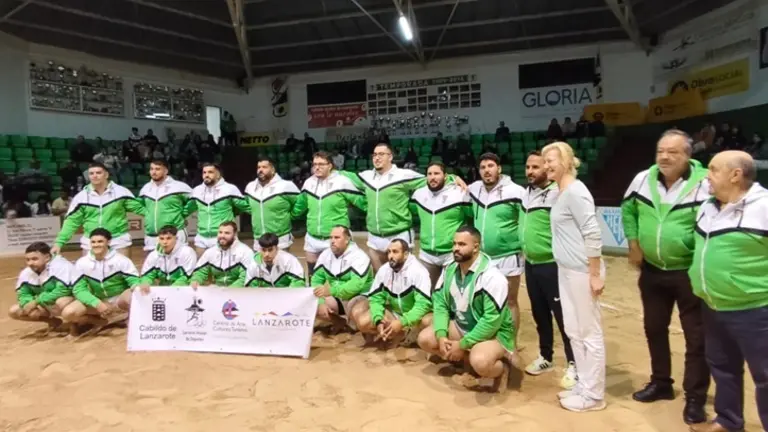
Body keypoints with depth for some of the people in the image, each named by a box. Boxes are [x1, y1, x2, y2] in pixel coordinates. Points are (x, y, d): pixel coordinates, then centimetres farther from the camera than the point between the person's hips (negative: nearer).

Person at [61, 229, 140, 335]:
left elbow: (135, 282, -16)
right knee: (68, 313, -22)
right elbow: (78, 289, -9)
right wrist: (97, 304, -26)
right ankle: (112, 319, -10)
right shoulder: (82, 263, -6)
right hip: (96, 301, 3)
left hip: (119, 300, -3)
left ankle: (101, 321, -13)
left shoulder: (121, 260, -13)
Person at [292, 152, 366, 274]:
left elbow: (362, 201, -7)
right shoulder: (309, 183, 6)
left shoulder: (342, 182, -12)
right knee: (313, 273, 15)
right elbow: (299, 205, 21)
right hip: (312, 238, 5)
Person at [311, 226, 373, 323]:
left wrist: (330, 291, -46)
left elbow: (356, 285, -35)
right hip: (338, 298, 6)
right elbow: (316, 279, -4)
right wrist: (321, 303, -20)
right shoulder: (325, 255, -3)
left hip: (360, 298, -6)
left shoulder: (358, 257, -22)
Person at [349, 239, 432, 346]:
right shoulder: (383, 270, -7)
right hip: (394, 313, 5)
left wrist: (402, 323, -38)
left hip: (415, 315, -4)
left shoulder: (418, 271, -22)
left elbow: (424, 304, -27)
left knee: (429, 321, -39)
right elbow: (375, 298, -5)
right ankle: (406, 333, -13)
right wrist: (378, 321, -24)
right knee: (363, 322, -18)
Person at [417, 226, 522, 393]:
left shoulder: (492, 277, -26)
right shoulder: (449, 270, -3)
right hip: (461, 326, 8)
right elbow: (440, 303, -1)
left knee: (480, 362, -36)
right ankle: (470, 358, 5)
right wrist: (441, 335, -16)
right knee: (425, 339, -6)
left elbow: (492, 320, -28)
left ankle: (503, 368, 0)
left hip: (493, 332, -7)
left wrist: (462, 345, -24)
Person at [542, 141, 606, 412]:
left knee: (589, 333, 2)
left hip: (582, 271, -10)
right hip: (566, 270, 10)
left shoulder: (575, 191, -15)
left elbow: (593, 234, -19)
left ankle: (593, 395, 14)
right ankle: (583, 386, 30)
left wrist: (595, 275, -20)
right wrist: (566, 268, 16)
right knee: (574, 331, 17)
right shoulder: (561, 192, 13)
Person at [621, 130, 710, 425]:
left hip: (689, 273, -5)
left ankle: (695, 398, 21)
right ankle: (661, 383, 36)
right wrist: (634, 243, 7)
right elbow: (628, 210, 14)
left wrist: (702, 260, -19)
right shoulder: (643, 179, -1)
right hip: (651, 270, 5)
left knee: (696, 337, 6)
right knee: (654, 329, 17)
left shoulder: (704, 184, -18)